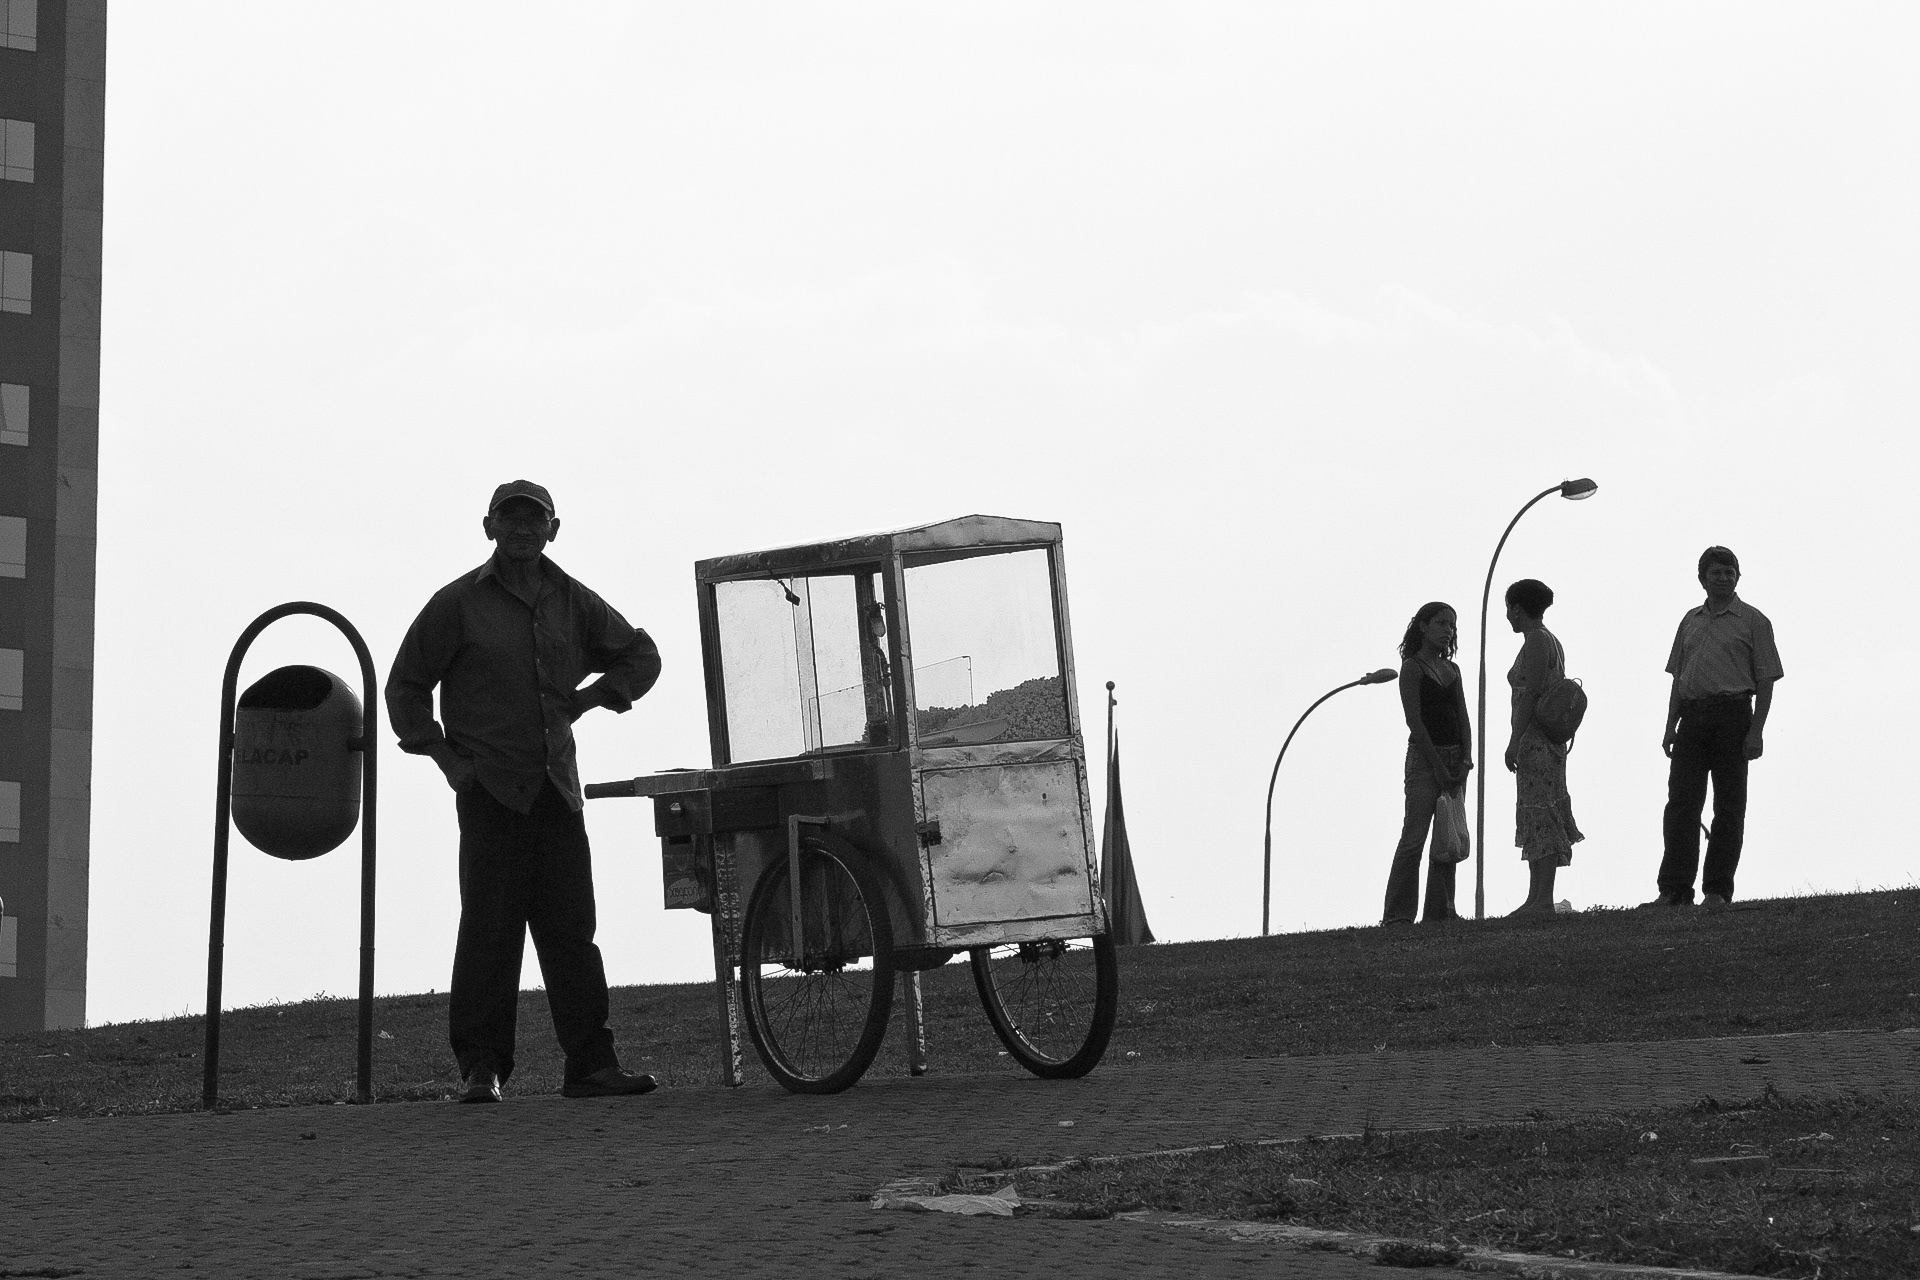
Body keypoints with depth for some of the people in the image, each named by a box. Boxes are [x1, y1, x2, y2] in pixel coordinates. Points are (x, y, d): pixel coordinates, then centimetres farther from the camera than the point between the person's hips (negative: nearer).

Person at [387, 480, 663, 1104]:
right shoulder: (459, 602, 1)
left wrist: (591, 697, 11)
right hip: (490, 789, -4)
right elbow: (405, 685, 6)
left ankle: (591, 1065, 4)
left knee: (571, 930, 2)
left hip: (556, 788, 4)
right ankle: (480, 1069, -2)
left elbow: (641, 654, 25)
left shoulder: (572, 601, 12)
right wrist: (445, 755, -2)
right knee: (489, 929, -7)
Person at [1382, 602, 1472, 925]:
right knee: (1414, 836, -12)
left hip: (1455, 758, 7)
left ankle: (1440, 910, 7)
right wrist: (1438, 766, -15)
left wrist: (1465, 760, -5)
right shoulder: (1412, 668, -5)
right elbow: (1414, 720, -12)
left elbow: (1463, 718, 9)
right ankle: (1397, 914, -13)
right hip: (1424, 756, -7)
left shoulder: (1452, 670, 15)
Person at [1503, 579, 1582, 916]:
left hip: (1534, 738, -10)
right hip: (1549, 739, 10)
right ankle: (1535, 899, 13)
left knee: (1541, 818, -11)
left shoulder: (1535, 642, -12)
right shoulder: (1550, 641, 17)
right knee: (1536, 822, 11)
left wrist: (1514, 741, -20)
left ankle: (1544, 901, -13)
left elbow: (1530, 694, -19)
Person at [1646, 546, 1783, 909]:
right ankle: (1674, 890, -5)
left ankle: (1718, 890, 0)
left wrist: (1756, 730, -11)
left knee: (1729, 807, -2)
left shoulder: (1753, 621, 4)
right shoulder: (1690, 620, 18)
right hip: (1692, 716, 4)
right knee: (1681, 804, -4)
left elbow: (1765, 681, -1)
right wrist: (1671, 727, 11)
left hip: (1732, 714, -4)